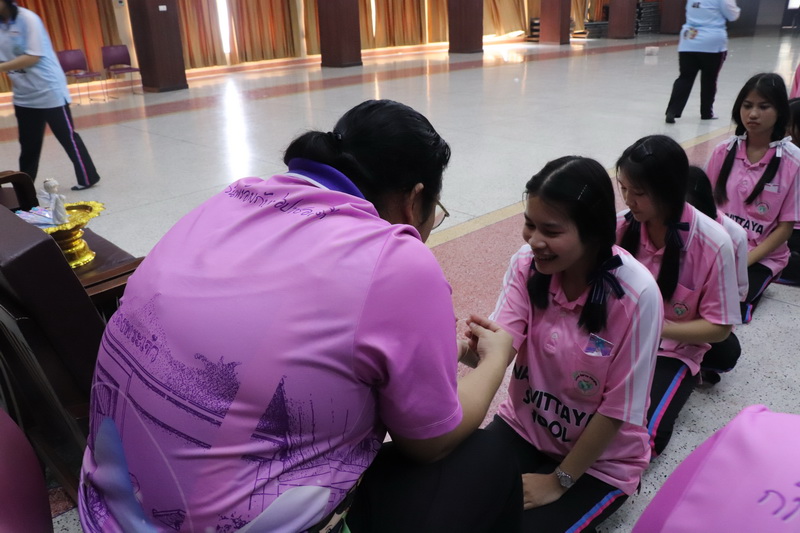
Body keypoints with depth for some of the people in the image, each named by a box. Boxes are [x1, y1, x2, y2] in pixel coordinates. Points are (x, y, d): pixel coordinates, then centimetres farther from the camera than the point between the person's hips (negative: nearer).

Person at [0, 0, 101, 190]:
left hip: (49, 91, -7)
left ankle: (87, 178, 11)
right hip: (23, 96, 7)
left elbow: (33, 57, -20)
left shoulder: (28, 19, -14)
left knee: (67, 136, 1)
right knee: (28, 144, 12)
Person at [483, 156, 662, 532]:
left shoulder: (636, 295, -26)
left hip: (600, 458, -3)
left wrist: (559, 480, -11)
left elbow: (618, 410, -19)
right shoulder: (527, 263, -13)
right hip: (523, 425, 4)